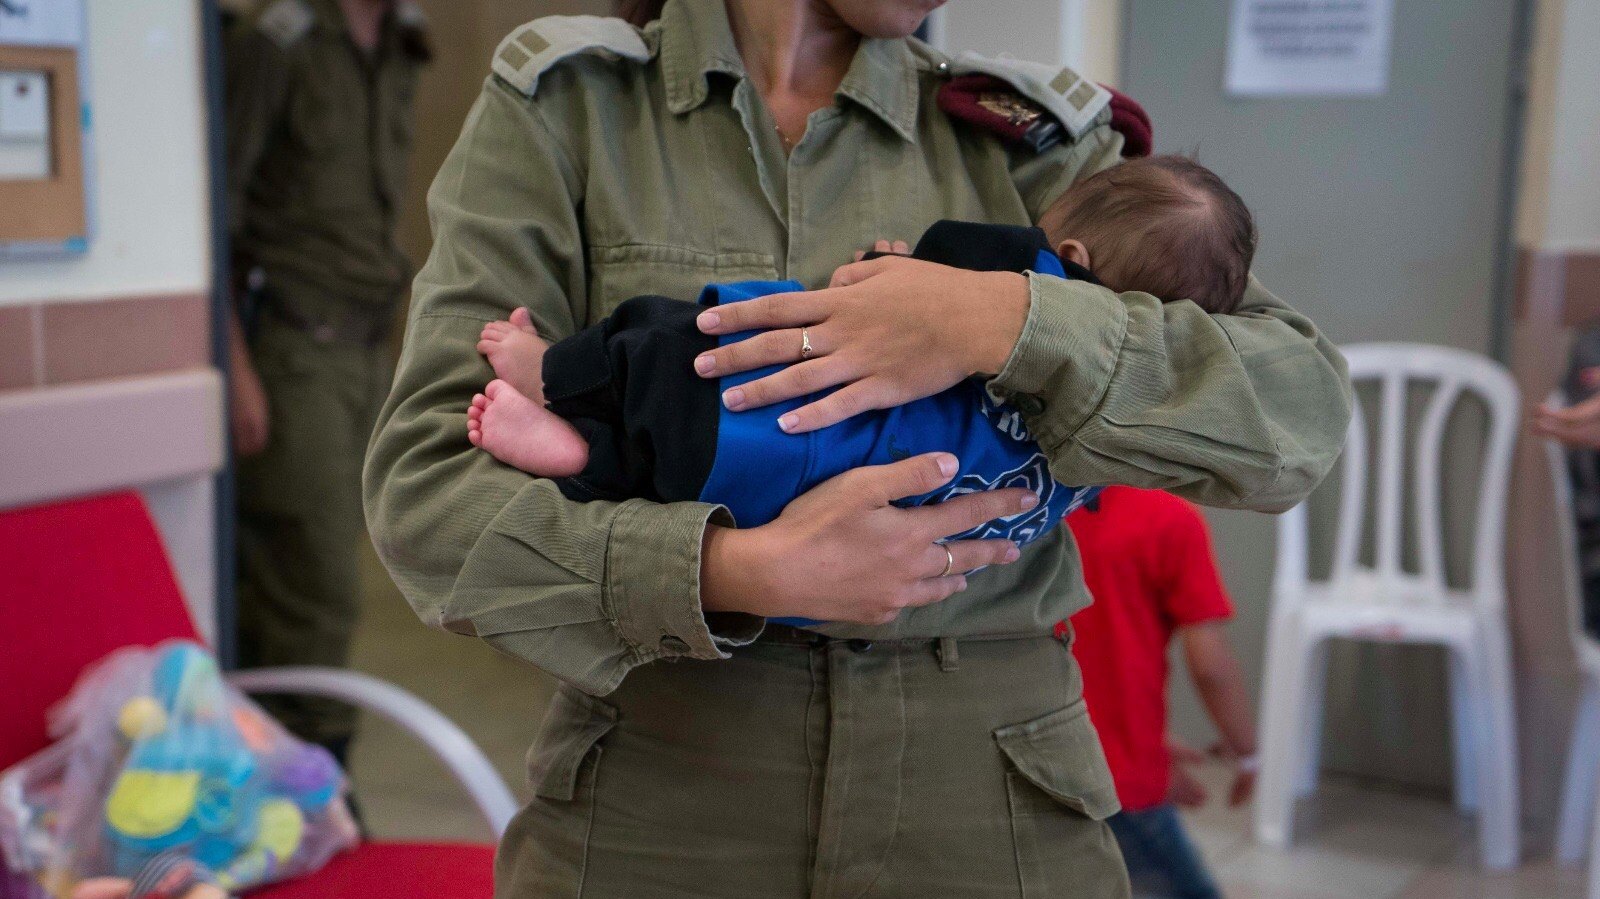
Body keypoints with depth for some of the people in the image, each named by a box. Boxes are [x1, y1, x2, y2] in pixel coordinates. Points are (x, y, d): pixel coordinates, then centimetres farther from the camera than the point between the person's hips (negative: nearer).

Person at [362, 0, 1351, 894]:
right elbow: (422, 485, -9)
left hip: (988, 795, 2)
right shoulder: (567, 104, -1)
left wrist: (1017, 323, -21)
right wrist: (743, 572, -23)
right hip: (657, 792, -1)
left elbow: (1304, 412, -5)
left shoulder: (1020, 132, 3)